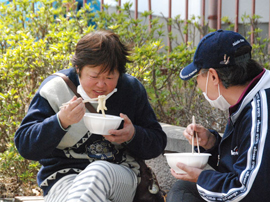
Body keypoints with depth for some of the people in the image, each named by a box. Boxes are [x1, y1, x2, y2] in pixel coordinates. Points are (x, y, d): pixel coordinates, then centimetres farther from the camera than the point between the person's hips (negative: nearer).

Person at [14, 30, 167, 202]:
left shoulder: (131, 89, 7)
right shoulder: (55, 89, -1)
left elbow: (158, 144, 13)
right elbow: (24, 146, -6)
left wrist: (133, 136, -11)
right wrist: (61, 122, -23)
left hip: (120, 176, 2)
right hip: (64, 179, -2)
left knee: (100, 170, -37)